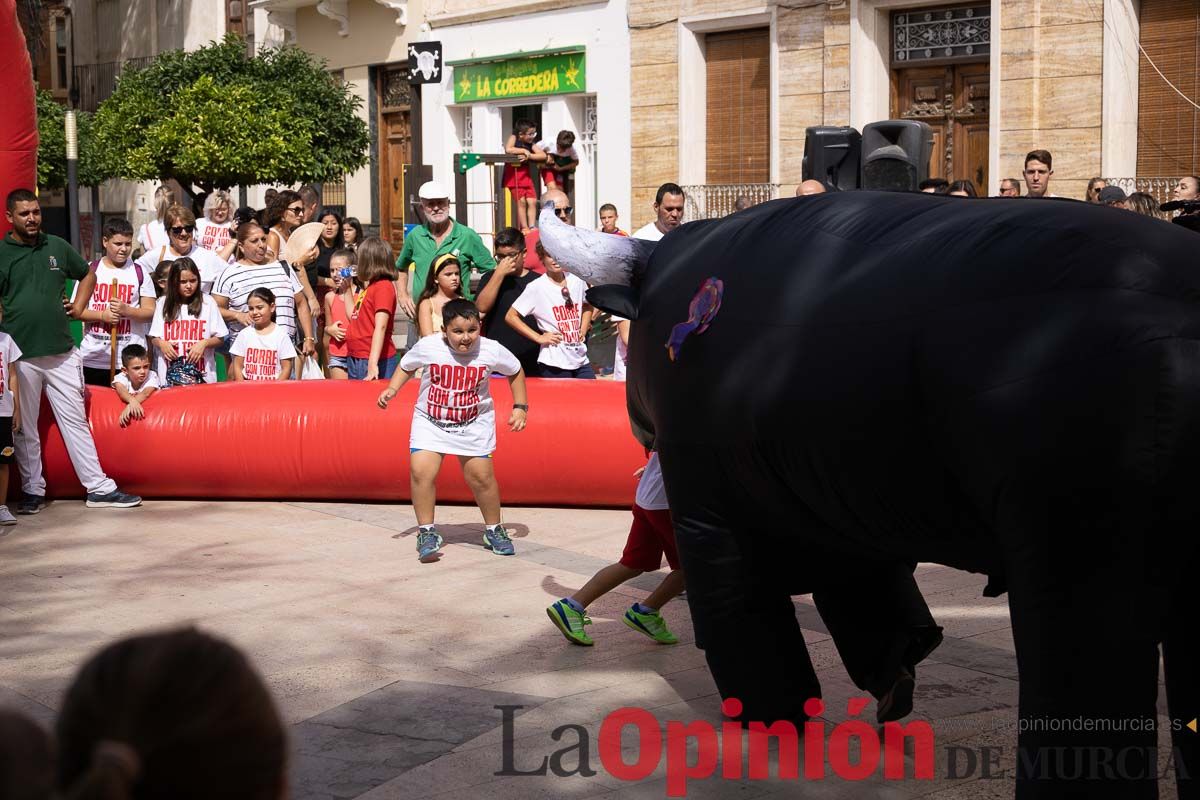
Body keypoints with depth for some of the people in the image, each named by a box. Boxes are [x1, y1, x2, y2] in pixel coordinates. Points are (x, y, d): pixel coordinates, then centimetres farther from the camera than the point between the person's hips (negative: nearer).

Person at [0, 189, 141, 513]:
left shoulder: (57, 247, 9)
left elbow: (88, 274, 24)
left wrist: (78, 306, 12)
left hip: (61, 352, 3)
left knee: (76, 422, 7)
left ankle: (99, 488, 9)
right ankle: (33, 491, 19)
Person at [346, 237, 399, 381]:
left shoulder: (384, 286, -11)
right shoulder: (367, 288, 16)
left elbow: (381, 327, -20)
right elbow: (354, 317, 23)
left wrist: (372, 364, -27)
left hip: (372, 361, -9)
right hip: (355, 359, 9)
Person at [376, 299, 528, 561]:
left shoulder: (492, 351, -17)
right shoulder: (428, 347, -18)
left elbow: (516, 371, 4)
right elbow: (406, 366, 4)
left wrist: (520, 407, 0)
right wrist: (392, 389, -11)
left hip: (474, 425, 0)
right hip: (430, 422, 0)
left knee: (482, 476, 0)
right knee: (421, 471, -17)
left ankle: (493, 530, 24)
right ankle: (427, 532, 1)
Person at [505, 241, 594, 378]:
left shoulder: (577, 281, 6)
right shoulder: (536, 287, -8)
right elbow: (511, 317, -7)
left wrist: (583, 330, 10)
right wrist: (539, 338, -10)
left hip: (581, 360, 5)